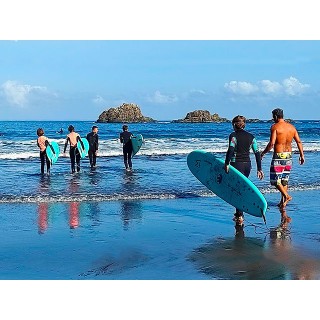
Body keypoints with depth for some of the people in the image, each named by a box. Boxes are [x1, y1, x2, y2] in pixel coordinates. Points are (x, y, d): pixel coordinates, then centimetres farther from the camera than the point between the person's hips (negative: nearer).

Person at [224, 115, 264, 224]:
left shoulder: (233, 135, -7)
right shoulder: (251, 137, 8)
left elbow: (231, 150, -22)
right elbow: (257, 153, 5)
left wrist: (226, 163, -18)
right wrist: (259, 169, 8)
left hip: (237, 165, -5)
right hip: (247, 165, 5)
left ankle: (240, 216, -3)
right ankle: (238, 214, 25)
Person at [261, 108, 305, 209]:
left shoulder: (275, 127, -10)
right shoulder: (291, 127, 8)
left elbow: (271, 143, -18)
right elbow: (299, 142, 7)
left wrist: (263, 153, -8)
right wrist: (302, 155, 13)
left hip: (278, 156, -6)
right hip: (289, 156, 6)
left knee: (275, 179, 2)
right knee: (284, 180, 14)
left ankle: (286, 196, -14)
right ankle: (282, 201, 15)